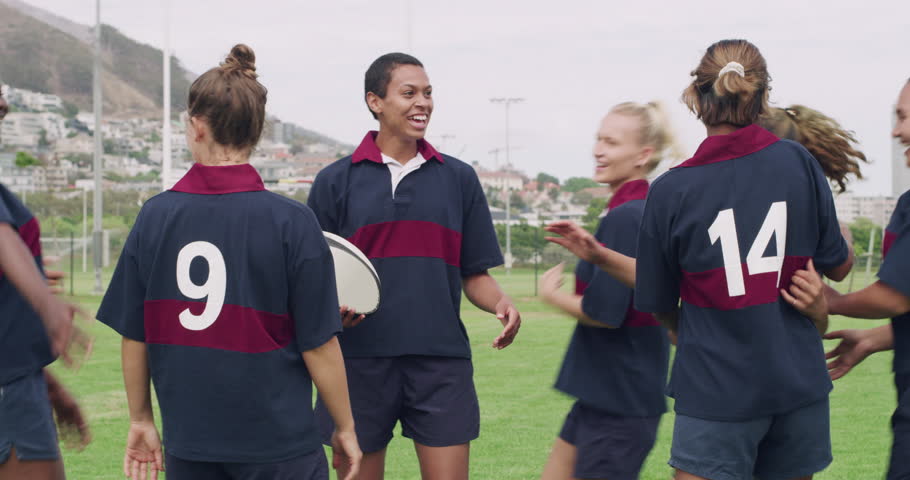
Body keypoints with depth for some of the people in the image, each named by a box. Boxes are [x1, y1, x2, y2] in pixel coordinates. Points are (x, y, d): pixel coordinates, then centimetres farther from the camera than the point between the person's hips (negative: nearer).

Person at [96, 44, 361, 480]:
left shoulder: (155, 216, -2)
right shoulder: (292, 223, -11)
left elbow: (133, 336, 3)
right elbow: (318, 344, -8)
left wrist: (141, 419, 16)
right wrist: (345, 429, 5)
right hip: (277, 444, -3)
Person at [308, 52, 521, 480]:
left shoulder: (459, 178, 9)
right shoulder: (336, 181, 4)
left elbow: (475, 276, 10)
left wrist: (500, 303, -10)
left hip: (441, 363, 1)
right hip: (361, 361, -1)